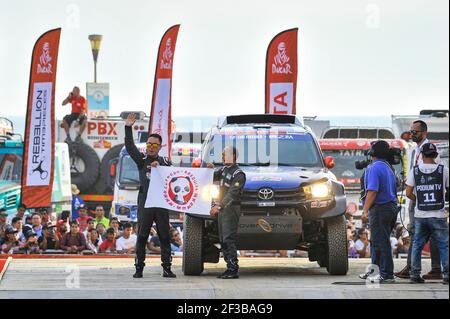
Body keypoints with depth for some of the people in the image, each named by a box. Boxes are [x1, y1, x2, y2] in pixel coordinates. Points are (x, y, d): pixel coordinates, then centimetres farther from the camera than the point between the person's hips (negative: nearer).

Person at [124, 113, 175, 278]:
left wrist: (159, 168, -14)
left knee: (165, 237, 2)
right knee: (141, 237, -2)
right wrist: (128, 128, -14)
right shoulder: (142, 160, 8)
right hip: (145, 204, -1)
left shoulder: (165, 162, 11)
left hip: (162, 204, 1)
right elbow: (130, 147, -4)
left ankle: (167, 268, 5)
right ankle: (139, 268, 2)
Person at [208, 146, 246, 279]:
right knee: (223, 240, 8)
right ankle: (230, 267, 11)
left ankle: (233, 269, -15)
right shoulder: (224, 169, 15)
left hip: (231, 209, -9)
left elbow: (232, 194, -22)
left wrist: (219, 206, -31)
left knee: (228, 239, -14)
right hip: (222, 208, 9)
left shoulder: (238, 174, -13)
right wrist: (210, 170, 0)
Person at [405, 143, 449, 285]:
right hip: (438, 215, -2)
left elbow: (408, 193, 0)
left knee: (417, 245, 12)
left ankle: (415, 274, 11)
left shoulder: (415, 170, 1)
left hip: (420, 216, 2)